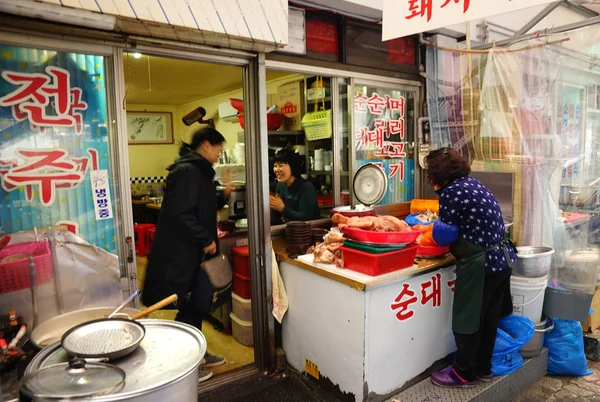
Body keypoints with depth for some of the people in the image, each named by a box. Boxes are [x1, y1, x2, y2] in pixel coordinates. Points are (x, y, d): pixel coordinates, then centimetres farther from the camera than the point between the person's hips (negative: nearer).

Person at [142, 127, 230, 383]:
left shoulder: (199, 171, 15)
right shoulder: (187, 171, -19)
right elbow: (180, 214, -27)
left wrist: (223, 197, 7)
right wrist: (206, 240, -20)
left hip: (193, 251, 11)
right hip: (181, 252, -11)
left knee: (199, 302, 17)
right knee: (190, 306, 2)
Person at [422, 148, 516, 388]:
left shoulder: (451, 192, -18)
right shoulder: (470, 183, 9)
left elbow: (445, 233, -12)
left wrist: (428, 235, 8)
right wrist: (430, 228, 22)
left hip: (480, 264, -9)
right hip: (500, 259, 9)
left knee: (467, 319, 6)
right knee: (488, 318, 19)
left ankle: (464, 373, 21)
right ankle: (483, 368, 34)